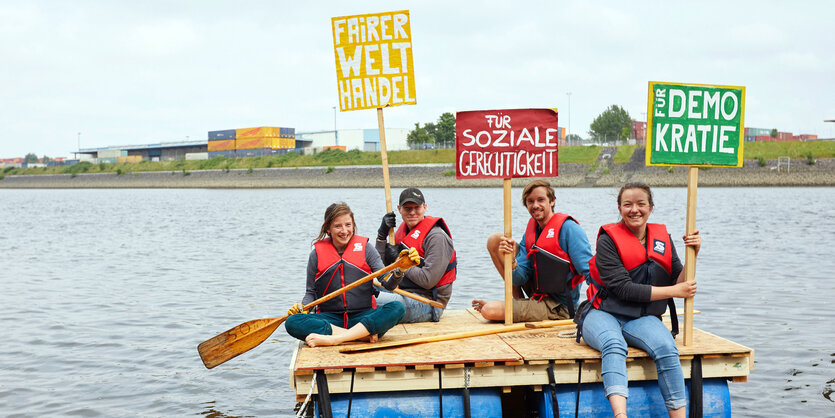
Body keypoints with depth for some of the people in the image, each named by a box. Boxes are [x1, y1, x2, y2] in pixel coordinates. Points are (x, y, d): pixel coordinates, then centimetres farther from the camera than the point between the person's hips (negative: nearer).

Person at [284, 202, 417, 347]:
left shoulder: (365, 248, 5)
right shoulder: (317, 254, 6)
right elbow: (311, 292, 13)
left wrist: (399, 270, -24)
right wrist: (302, 307, -8)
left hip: (363, 316, 0)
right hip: (330, 318, 0)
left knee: (398, 308, -28)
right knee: (292, 322, -27)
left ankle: (334, 338, -36)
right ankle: (364, 335, -31)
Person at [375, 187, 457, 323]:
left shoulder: (436, 237, -13)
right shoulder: (403, 230, 12)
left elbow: (428, 281, -20)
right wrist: (382, 234, 1)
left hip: (429, 304, -9)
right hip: (405, 294, 9)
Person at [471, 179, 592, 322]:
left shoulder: (568, 228, -16)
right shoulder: (531, 231, 5)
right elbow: (519, 278, -1)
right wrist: (511, 260, -21)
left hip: (557, 307, -8)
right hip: (537, 293, 8)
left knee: (488, 311, -24)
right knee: (494, 240, 8)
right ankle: (518, 301, 9)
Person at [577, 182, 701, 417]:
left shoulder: (663, 239, 10)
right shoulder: (608, 239, -5)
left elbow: (679, 282, 8)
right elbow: (623, 289, -14)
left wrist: (692, 255, -7)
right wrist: (674, 291, -12)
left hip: (642, 318, 4)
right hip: (603, 314, -3)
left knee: (666, 347, -29)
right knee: (614, 345, -36)